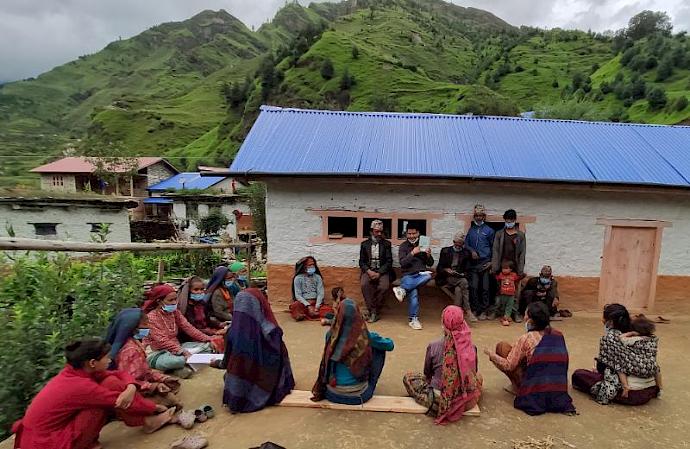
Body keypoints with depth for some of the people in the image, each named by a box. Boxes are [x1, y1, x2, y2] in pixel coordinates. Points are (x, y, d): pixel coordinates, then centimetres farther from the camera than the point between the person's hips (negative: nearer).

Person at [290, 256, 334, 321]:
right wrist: (308, 306, -19)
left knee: (329, 310, -27)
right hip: (303, 303, -3)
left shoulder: (318, 277, 8)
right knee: (295, 305, -37)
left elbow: (320, 293, 0)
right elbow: (298, 295, -6)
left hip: (316, 303, 3)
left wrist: (317, 307, -16)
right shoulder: (298, 278, 1)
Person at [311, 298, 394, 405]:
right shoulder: (366, 337, -17)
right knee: (379, 349, 13)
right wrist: (374, 339, 23)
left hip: (333, 394, 3)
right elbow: (390, 345, 2)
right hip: (358, 395, -2)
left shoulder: (330, 335, -11)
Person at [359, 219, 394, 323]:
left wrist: (379, 273, -13)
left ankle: (374, 311, -11)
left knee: (384, 286, -31)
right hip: (368, 270, 1)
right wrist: (369, 271, -12)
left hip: (382, 271, 0)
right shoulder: (364, 244, 11)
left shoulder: (386, 244, 8)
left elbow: (389, 261, 1)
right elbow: (361, 262, 8)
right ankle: (373, 311, -20)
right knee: (364, 284, -31)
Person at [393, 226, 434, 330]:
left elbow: (430, 264, 13)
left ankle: (402, 289, -32)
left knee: (428, 276, -33)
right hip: (408, 275, -2)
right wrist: (412, 253, -18)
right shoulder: (403, 246, 7)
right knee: (413, 293, -30)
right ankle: (413, 319, -17)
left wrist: (428, 255, -8)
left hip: (421, 274, 3)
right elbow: (403, 263, -6)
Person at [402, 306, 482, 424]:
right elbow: (474, 372, 8)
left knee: (408, 377, 18)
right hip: (468, 402, 2)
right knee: (478, 376, 33)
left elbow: (427, 373, 1)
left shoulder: (433, 347, -17)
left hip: (441, 402, -2)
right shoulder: (471, 347, -10)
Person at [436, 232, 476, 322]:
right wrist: (446, 270, -13)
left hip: (460, 278, 2)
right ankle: (468, 311, -33)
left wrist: (464, 274, -10)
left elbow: (467, 269, 11)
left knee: (458, 290, -33)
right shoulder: (445, 251, 12)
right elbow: (439, 268, 6)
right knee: (464, 282, -32)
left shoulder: (466, 253, 17)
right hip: (446, 278, -2)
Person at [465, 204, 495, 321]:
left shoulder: (489, 230, 6)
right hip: (473, 263, 2)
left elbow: (493, 247, 7)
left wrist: (492, 262, -1)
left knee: (485, 288, 0)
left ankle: (484, 311, 9)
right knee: (473, 287, -1)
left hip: (485, 263, -2)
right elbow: (466, 244, 14)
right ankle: (475, 310, 10)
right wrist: (472, 251, -6)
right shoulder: (471, 230, 11)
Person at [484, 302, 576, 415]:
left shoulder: (526, 338, -14)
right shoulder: (559, 335, 0)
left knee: (502, 346, 3)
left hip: (534, 394, -6)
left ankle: (517, 387, 8)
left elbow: (509, 366, -9)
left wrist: (491, 355, 6)